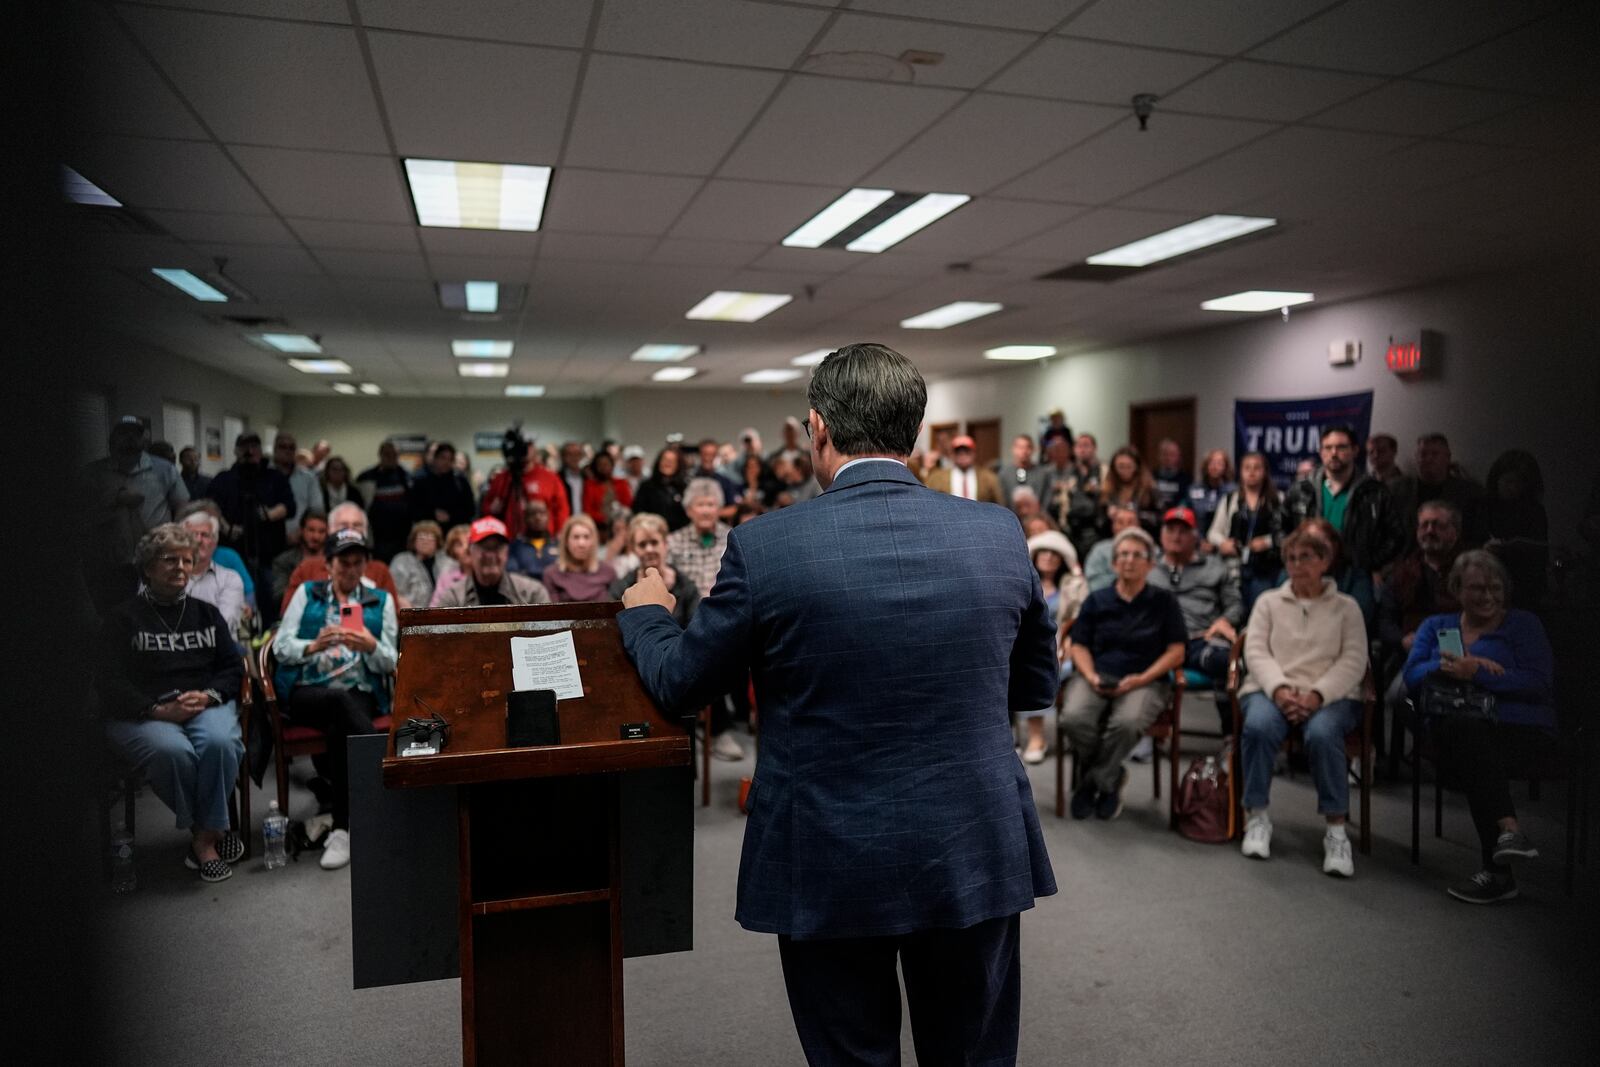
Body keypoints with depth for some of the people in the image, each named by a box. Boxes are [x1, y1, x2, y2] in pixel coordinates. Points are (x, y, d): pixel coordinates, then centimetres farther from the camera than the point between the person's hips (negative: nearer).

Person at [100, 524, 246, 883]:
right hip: (141, 714, -2)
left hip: (207, 704, 2)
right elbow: (109, 683, -2)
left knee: (220, 743, -33)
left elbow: (233, 668, 13)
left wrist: (207, 696, -9)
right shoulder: (122, 618, 8)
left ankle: (204, 838, -19)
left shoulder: (206, 614, 19)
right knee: (173, 751, -36)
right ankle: (211, 832, -14)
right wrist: (159, 710, -17)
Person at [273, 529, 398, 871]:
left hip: (360, 694, 1)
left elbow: (390, 663, 10)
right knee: (342, 700, -36)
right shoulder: (306, 593, 19)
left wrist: (371, 646, -13)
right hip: (306, 692, 0)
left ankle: (342, 830, -26)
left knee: (339, 730, -35)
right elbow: (281, 647, 7)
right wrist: (314, 646, -14)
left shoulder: (381, 600, 18)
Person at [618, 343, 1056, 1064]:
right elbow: (1037, 685, 8)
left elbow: (678, 685, -2)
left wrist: (644, 613, 18)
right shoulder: (1000, 534, -5)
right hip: (977, 858, 3)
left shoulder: (766, 545, -15)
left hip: (830, 870, -2)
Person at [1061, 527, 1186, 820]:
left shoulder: (1163, 602, 10)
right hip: (1096, 677, 2)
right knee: (1074, 718, -32)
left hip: (1145, 681, -2)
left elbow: (1176, 652, 4)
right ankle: (1111, 778, -1)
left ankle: (1095, 781, -7)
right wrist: (1091, 676, -11)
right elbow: (1079, 646, 10)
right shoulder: (1096, 601, 15)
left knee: (1127, 723, -37)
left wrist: (1141, 679, -11)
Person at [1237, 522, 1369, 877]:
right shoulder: (1269, 601, 20)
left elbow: (1354, 661, 3)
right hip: (1271, 689, 1)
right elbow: (1256, 651, 7)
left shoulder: (1346, 607, 16)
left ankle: (1336, 830, -22)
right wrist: (1279, 689, -14)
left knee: (1322, 734, -36)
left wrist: (1316, 695, -15)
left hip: (1330, 696, -1)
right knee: (1258, 727, -34)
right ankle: (1256, 816, -17)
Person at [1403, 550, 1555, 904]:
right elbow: (1412, 676, 6)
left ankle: (1498, 871, -32)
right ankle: (1509, 831, -40)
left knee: (1467, 749, -35)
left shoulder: (1523, 624, 13)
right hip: (1450, 726, 2)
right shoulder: (1435, 626, 22)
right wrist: (1446, 667, -14)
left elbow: (1538, 682, -4)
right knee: (1464, 728, -36)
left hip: (1520, 728, -2)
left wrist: (1476, 672, -15)